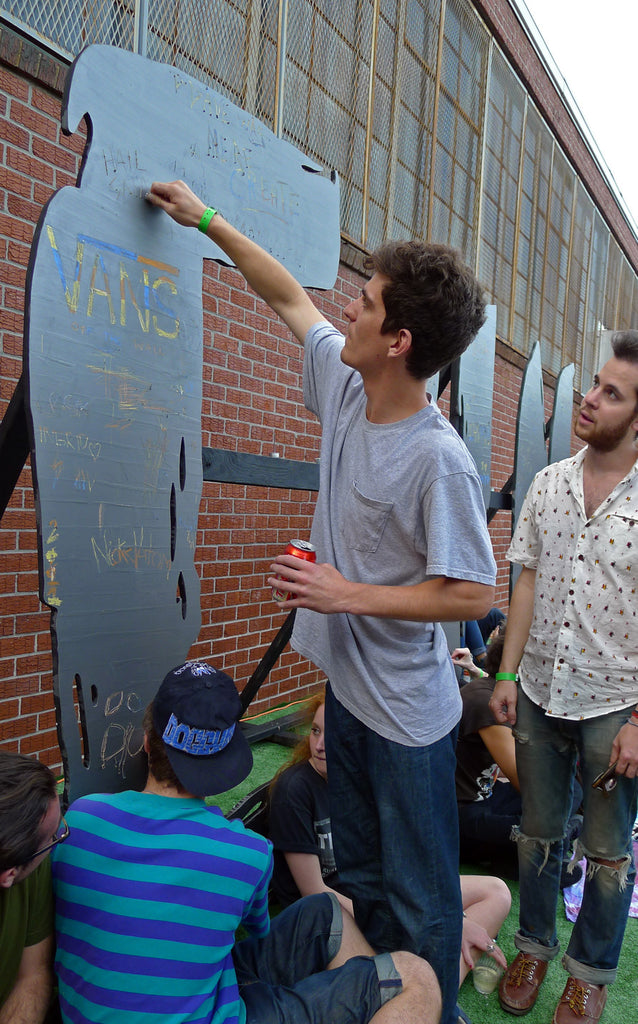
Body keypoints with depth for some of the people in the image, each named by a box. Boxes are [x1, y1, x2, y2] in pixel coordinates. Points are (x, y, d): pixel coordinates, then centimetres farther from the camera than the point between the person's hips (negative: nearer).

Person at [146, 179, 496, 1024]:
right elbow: (290, 297, 12)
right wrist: (206, 220, 19)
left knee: (418, 896, 11)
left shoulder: (438, 459, -26)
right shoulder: (345, 386, -5)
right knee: (360, 875, 25)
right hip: (347, 687, 8)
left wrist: (351, 595, -21)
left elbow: (474, 594, -21)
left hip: (408, 713, -8)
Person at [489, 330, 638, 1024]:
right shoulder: (548, 484, 1)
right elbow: (528, 582, 6)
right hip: (539, 694, 4)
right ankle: (534, 946, 41)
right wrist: (507, 673, 3)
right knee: (538, 833, 19)